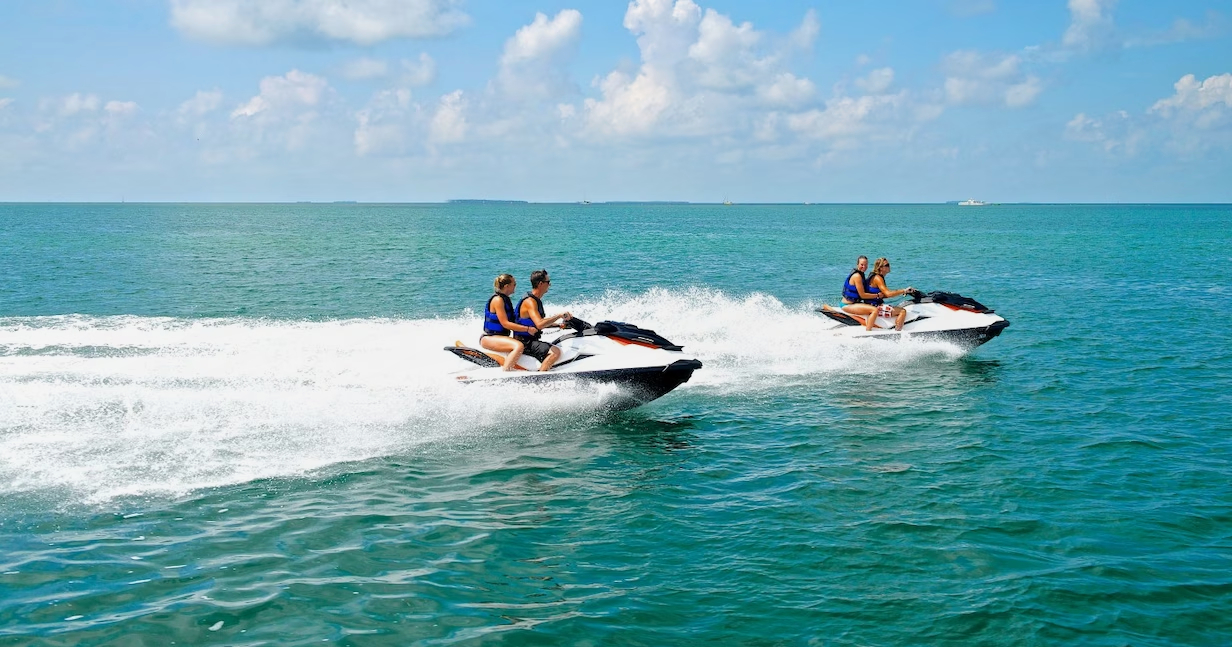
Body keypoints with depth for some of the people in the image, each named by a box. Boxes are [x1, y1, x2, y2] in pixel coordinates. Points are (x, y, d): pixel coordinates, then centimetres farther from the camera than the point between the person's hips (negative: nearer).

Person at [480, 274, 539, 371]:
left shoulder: (506, 299, 13)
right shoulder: (497, 300, -16)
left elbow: (512, 320, 19)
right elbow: (505, 323, -21)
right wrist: (527, 329, -22)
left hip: (502, 336, 11)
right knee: (519, 346, -33)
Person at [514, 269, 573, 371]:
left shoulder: (537, 300, 12)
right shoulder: (530, 302, -19)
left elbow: (541, 322, 24)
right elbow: (540, 324, -33)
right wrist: (559, 315, -28)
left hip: (532, 341, 11)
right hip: (525, 343, -11)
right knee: (555, 352, -28)